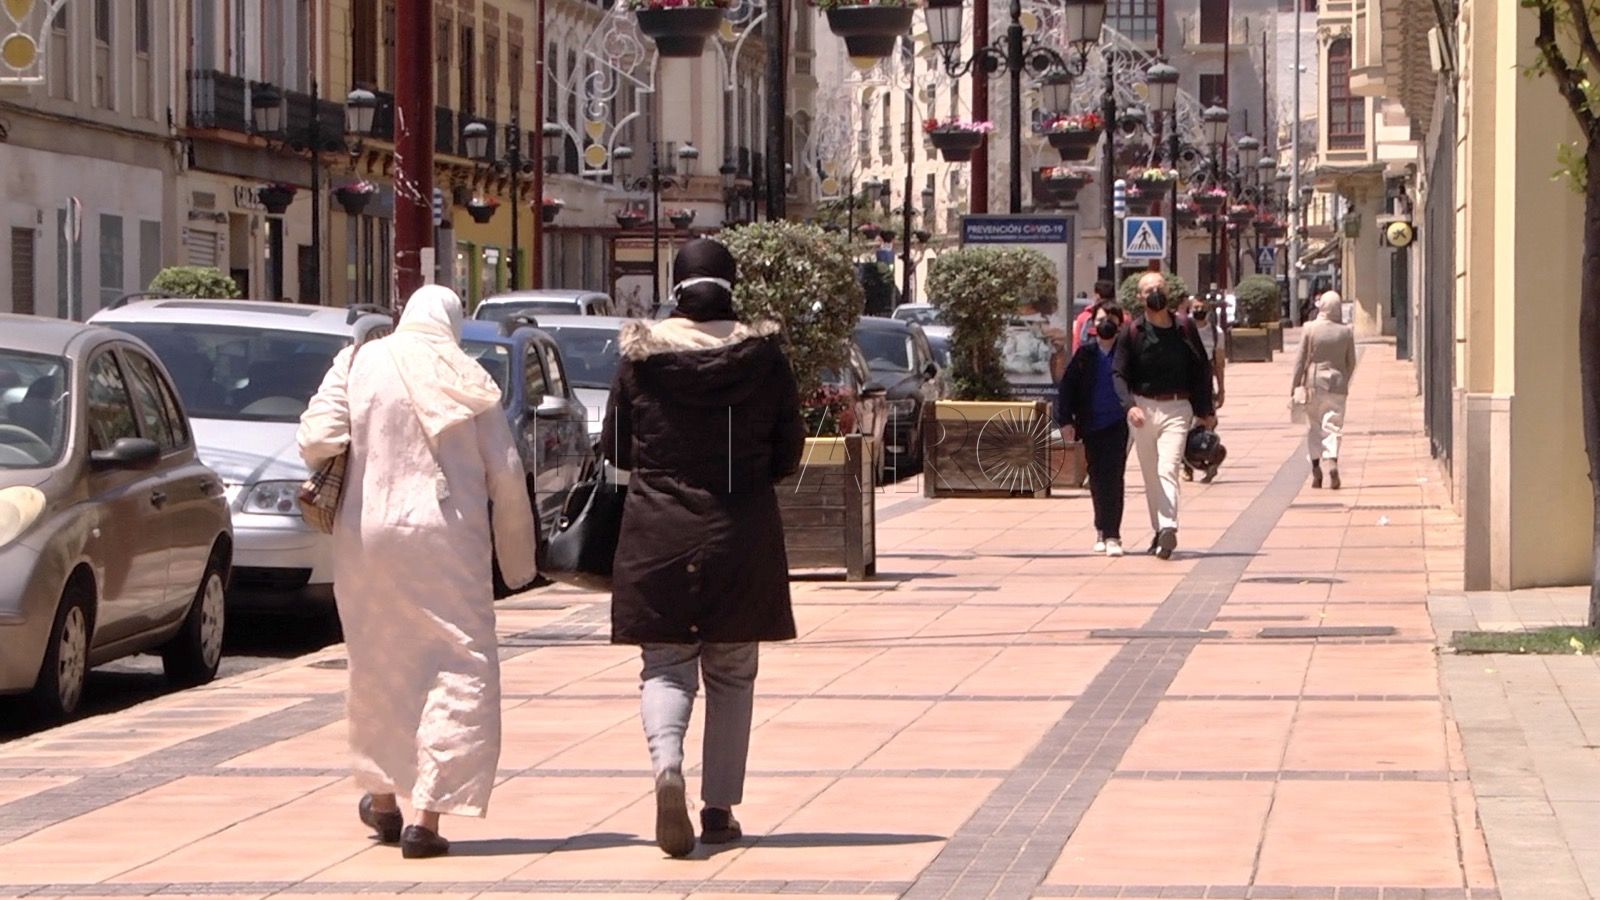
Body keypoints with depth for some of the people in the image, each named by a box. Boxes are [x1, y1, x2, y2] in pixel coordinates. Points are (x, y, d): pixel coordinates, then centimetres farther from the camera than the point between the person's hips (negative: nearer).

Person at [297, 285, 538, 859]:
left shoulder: (358, 365, 2)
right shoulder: (470, 381, 3)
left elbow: (316, 440, -8)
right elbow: (506, 477, 2)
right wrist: (518, 559, 13)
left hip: (367, 535, 2)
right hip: (448, 539, -2)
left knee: (379, 667, 18)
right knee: (460, 669, 0)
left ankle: (383, 798, 32)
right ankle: (427, 815, -9)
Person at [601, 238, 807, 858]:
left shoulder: (642, 354, -4)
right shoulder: (763, 354, -3)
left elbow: (615, 450, 4)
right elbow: (788, 454, 3)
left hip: (658, 533, -1)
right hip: (743, 535, 1)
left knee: (666, 665, 5)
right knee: (731, 673, 12)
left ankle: (667, 767, -22)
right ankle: (720, 808, 13)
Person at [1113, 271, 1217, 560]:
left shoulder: (1185, 328, 5)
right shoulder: (1132, 333, 1)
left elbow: (1202, 370, 11)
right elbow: (1118, 374, -4)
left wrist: (1205, 411, 9)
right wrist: (1130, 405, -21)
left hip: (1177, 408, -2)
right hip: (1144, 408, 2)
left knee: (1168, 469, -17)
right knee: (1151, 475, 8)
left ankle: (1168, 528, -28)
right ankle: (1160, 530, 19)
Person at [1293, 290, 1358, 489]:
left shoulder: (1309, 328, -5)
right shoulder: (1346, 331, -1)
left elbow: (1301, 359, -3)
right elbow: (1351, 362, 7)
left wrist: (1296, 385, 2)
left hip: (1314, 383, 0)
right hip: (1337, 383, 0)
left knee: (1314, 426, 11)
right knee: (1333, 426, 1)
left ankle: (1316, 466, 7)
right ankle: (1332, 461, -20)